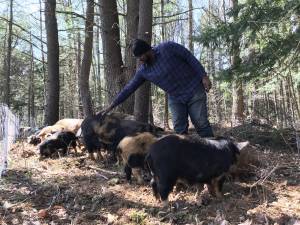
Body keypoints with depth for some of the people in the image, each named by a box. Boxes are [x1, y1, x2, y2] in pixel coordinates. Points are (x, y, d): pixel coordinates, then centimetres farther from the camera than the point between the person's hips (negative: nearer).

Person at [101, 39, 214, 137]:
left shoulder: (167, 48, -16)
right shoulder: (143, 71, -5)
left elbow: (189, 57, -11)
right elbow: (129, 88, -2)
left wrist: (203, 76, -15)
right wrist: (111, 106, -4)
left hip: (194, 91, -4)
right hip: (175, 99, 4)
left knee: (201, 124, -5)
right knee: (179, 129, -6)